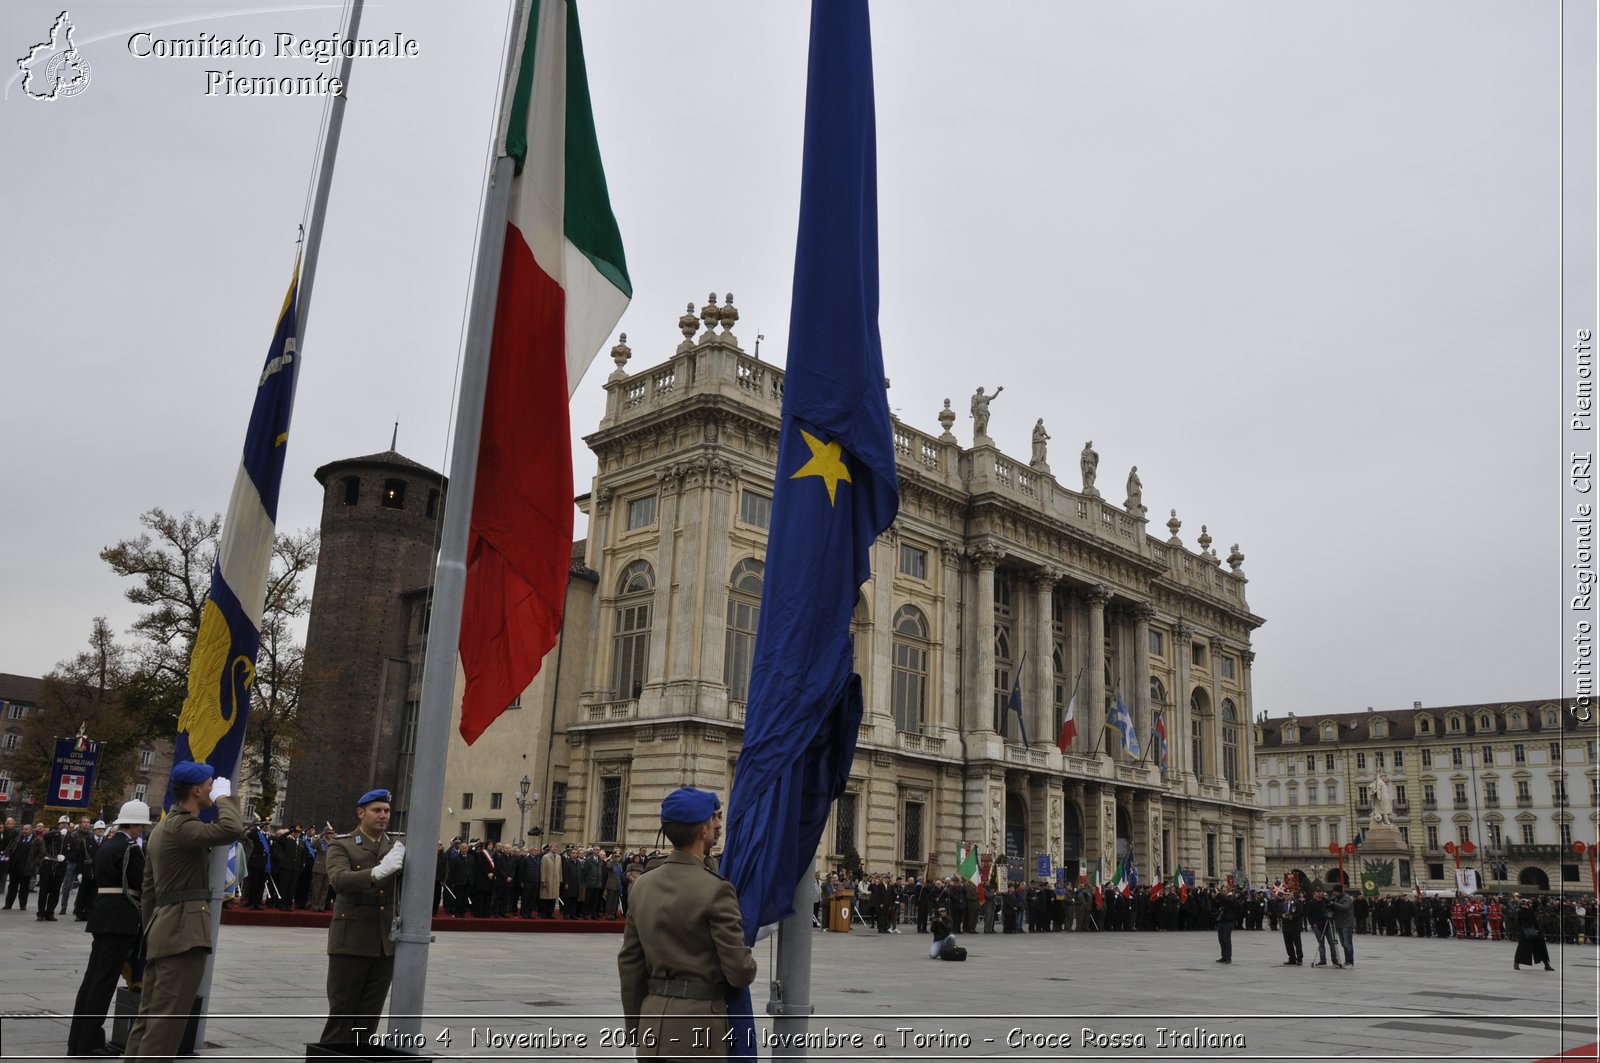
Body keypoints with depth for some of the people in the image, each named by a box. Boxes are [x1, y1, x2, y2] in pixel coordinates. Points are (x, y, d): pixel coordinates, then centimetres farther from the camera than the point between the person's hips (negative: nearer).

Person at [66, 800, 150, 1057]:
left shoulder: (106, 845, 14)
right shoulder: (130, 848, -13)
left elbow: (95, 876, 18)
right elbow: (142, 882, -13)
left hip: (102, 913, 9)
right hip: (121, 917, -9)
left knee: (93, 976, 12)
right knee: (105, 979, -5)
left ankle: (78, 1039, 17)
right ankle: (89, 1042, -2)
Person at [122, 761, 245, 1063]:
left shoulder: (163, 827, 19)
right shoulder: (182, 826, -14)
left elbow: (148, 888, 22)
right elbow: (233, 829, -30)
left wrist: (151, 933, 24)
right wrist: (224, 797, -13)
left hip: (165, 931, 10)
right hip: (184, 932, -10)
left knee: (149, 1017, 13)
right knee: (167, 1020, -9)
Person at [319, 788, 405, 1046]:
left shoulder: (397, 847, 11)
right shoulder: (341, 846, -2)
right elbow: (338, 879, -21)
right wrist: (378, 872, -36)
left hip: (385, 944, 4)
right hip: (351, 942, -4)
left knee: (369, 1015, 8)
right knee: (342, 1011, 2)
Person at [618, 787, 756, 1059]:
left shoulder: (643, 885, 6)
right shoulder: (716, 889, -14)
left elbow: (629, 963, 10)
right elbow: (740, 970, -15)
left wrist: (635, 1025, 19)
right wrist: (748, 968, 9)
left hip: (653, 1016, 7)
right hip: (699, 1020, -6)